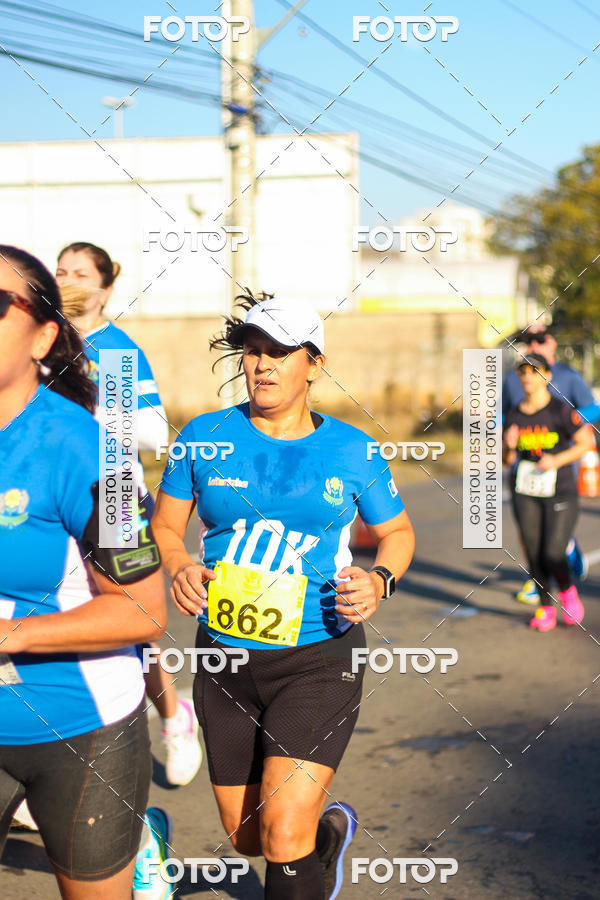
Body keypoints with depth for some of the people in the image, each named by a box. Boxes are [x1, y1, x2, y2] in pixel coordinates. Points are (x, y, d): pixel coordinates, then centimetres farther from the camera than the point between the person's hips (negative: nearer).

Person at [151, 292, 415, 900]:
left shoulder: (350, 450, -2)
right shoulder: (205, 436, 1)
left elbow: (397, 533, 11)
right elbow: (165, 526, 9)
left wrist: (379, 582, -10)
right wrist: (178, 569, -13)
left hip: (319, 655, -3)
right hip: (224, 659, 3)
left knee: (283, 835, -16)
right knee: (245, 838, 14)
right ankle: (329, 830, 48)